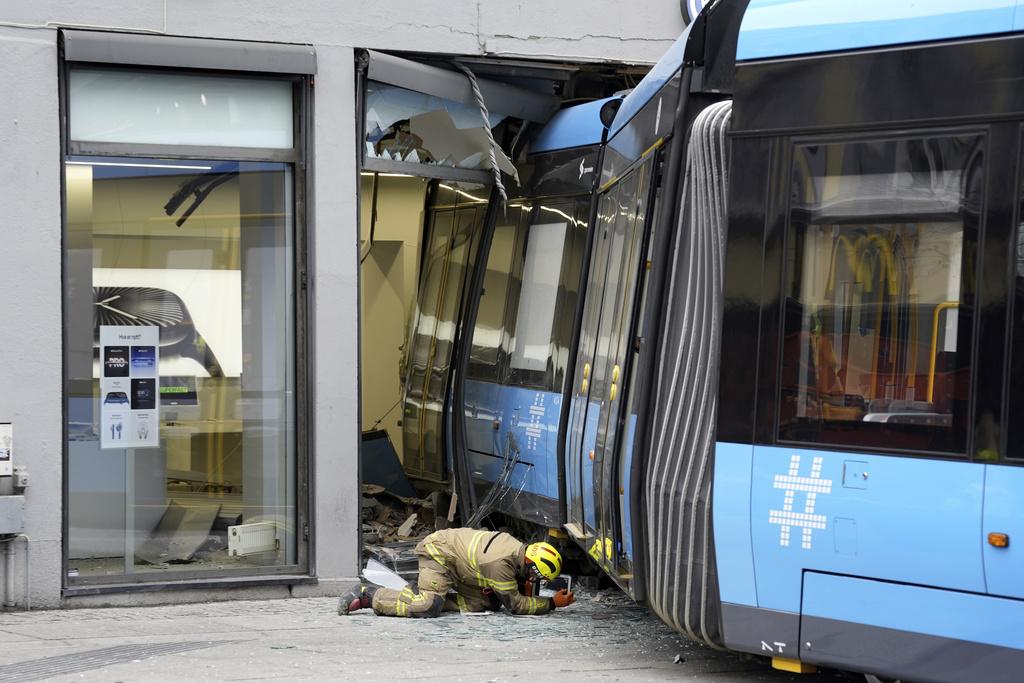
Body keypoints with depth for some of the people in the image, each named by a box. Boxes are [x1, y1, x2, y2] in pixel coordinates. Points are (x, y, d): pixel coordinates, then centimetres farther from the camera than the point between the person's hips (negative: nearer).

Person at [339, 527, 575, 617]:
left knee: (490, 603, 1)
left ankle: (422, 593, 8)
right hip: (438, 553, -10)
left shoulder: (519, 548, -2)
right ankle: (368, 595, -13)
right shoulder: (501, 563, -30)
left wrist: (526, 587, -8)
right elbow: (515, 605, -20)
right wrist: (552, 603, -15)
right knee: (429, 607, -28)